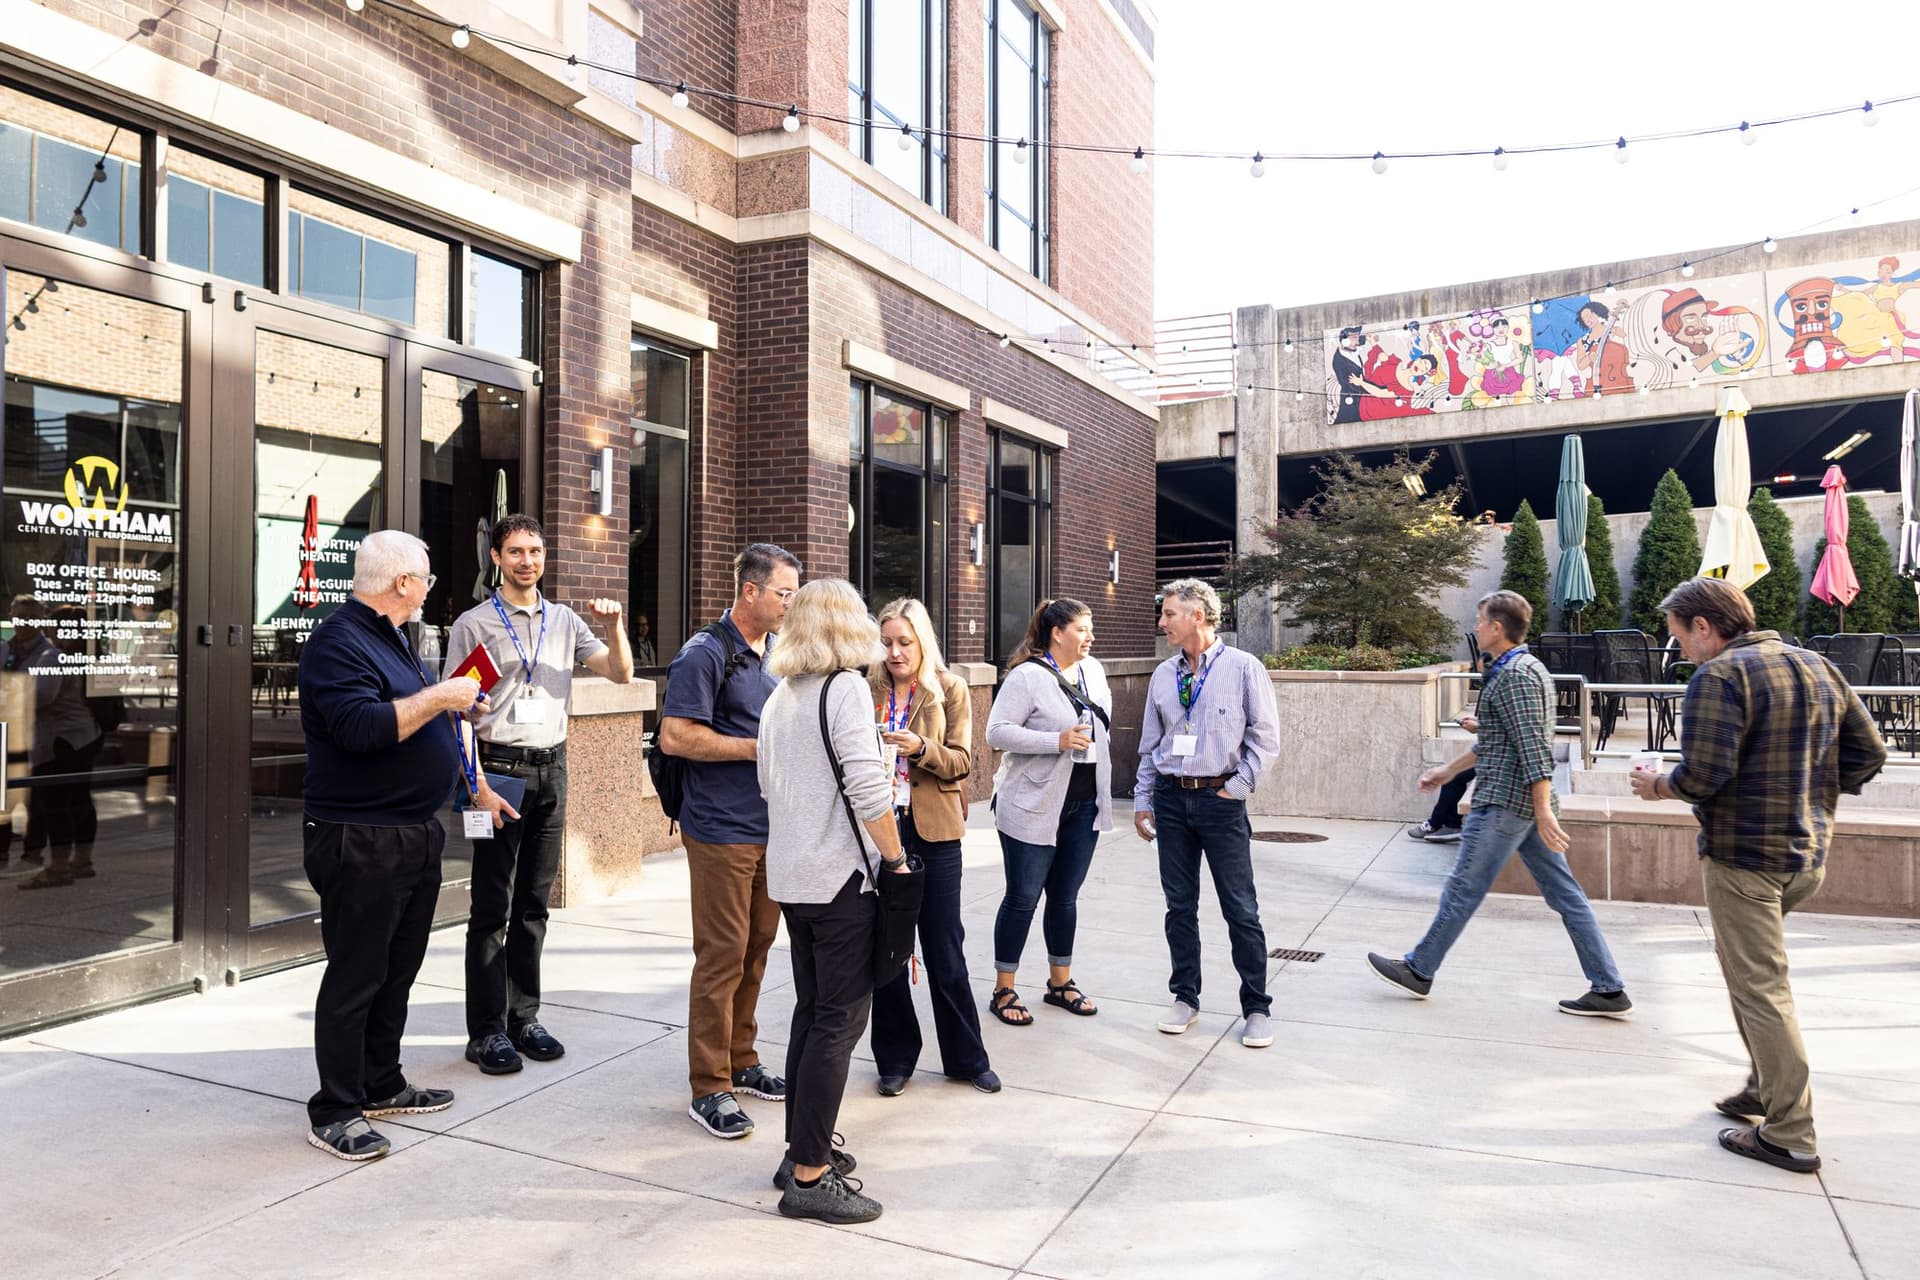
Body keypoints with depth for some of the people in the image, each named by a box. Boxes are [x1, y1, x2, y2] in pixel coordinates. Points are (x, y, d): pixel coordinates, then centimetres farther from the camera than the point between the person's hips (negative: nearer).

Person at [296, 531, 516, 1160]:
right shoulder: (338, 642, -15)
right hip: (360, 842, -10)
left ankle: (382, 1084, 30)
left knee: (398, 970, 17)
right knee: (355, 978, 0)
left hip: (416, 836, 10)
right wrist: (440, 696, -21)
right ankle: (334, 1112, 11)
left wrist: (477, 785, 21)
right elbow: (362, 728, -29)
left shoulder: (391, 640, 16)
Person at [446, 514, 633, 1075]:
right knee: (492, 908, 1)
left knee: (534, 904, 11)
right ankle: (486, 1031, 8)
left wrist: (614, 627, -10)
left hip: (552, 768, 4)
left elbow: (621, 673, 8)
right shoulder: (474, 624, -2)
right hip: (501, 767, -4)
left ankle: (523, 1017, 20)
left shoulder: (565, 621, 11)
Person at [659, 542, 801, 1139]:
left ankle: (741, 1061, 29)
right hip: (722, 832, -8)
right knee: (722, 957, -3)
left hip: (772, 828, 8)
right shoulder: (706, 654, -11)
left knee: (756, 950, 15)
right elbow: (675, 736, -19)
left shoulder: (777, 652, 15)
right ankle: (709, 1087, 8)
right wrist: (757, 747, -16)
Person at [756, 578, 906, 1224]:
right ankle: (810, 1176, 6)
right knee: (838, 1021, 0)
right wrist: (895, 859, -11)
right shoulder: (845, 688, -14)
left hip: (790, 875, 8)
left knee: (811, 1012, 17)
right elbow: (868, 790, -20)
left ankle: (802, 1151, 26)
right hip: (841, 877, -8)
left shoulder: (778, 698, 10)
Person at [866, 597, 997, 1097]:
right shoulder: (868, 690, 3)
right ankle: (895, 1059, 25)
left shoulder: (950, 690, 1)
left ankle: (967, 1057, 23)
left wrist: (921, 749, -21)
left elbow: (960, 762, -4)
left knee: (945, 951, 7)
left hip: (933, 831, -1)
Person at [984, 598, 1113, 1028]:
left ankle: (1061, 981, 30)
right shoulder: (1027, 676, -14)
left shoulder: (1093, 670, 7)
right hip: (1034, 807, -6)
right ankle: (1003, 991, 15)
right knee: (1023, 898, 2)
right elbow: (996, 732, -19)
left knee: (1065, 897, 16)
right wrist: (1058, 740, -25)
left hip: (1084, 805, 6)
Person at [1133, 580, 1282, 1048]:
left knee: (1241, 908, 1)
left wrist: (1237, 788, -9)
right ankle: (1185, 997, 25)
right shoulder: (1163, 675, 7)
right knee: (1179, 904, 11)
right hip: (1170, 798, 4)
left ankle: (1256, 1009, 14)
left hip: (1220, 799, -4)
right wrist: (1142, 802, 10)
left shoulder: (1244, 668, -5)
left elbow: (1266, 738, -4)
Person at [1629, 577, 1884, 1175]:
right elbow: (1869, 752, 11)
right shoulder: (1819, 667, 10)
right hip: (1809, 855, 8)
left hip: (1743, 857, -8)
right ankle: (1766, 1087, 30)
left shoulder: (1719, 677, -15)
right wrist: (1813, 794, 19)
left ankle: (1789, 1135, 7)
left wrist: (1659, 785, -4)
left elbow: (1704, 774, -23)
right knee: (1749, 962, 24)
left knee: (1760, 989, 0)